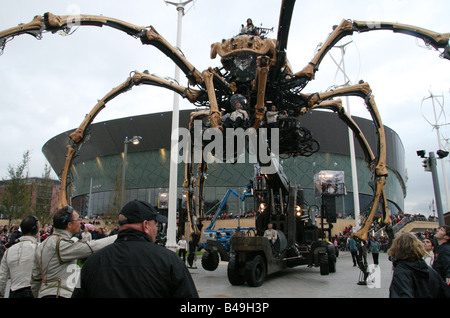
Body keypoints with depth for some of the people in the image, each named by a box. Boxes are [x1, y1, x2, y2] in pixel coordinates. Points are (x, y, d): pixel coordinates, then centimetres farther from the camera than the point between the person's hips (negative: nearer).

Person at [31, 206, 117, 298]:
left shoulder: (42, 245, 13)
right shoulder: (61, 244, -16)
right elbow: (93, 247, -23)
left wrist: (38, 296, 29)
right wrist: (119, 237, -17)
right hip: (60, 294, -10)